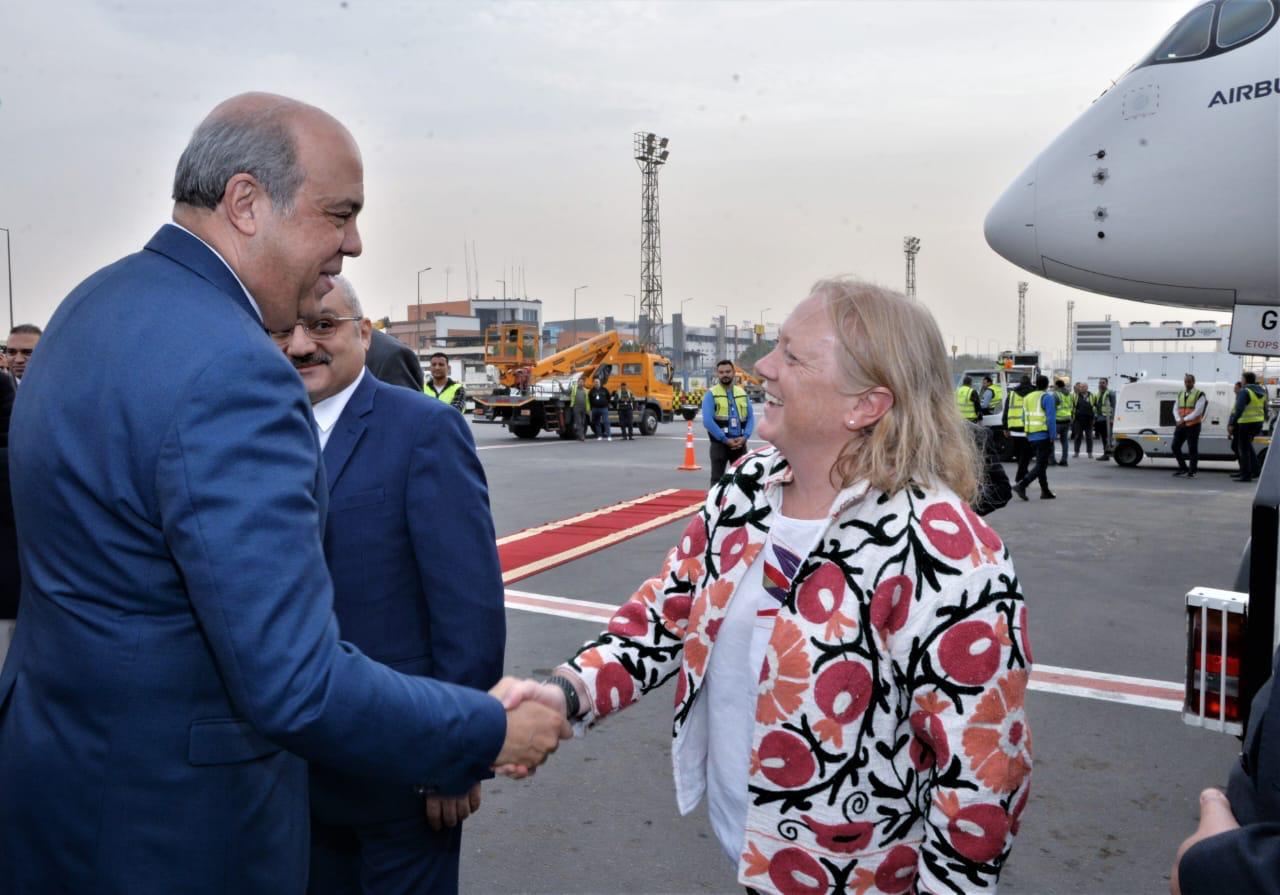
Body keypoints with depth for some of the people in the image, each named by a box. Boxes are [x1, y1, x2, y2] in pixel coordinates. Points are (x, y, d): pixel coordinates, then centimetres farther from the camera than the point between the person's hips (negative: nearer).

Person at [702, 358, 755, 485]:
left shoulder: (742, 393, 11)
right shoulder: (711, 394, -4)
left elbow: (750, 417, 9)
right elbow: (707, 421, -13)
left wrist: (745, 437, -8)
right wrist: (725, 440, -15)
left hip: (739, 444, 4)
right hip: (719, 443, -4)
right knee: (717, 479, 0)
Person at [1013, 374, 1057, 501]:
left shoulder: (1027, 397, 13)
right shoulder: (1047, 397, -9)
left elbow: (1024, 419, 16)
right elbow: (1050, 419, -16)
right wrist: (1053, 437, -13)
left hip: (1031, 437, 7)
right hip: (1044, 436, -7)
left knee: (1041, 464, 17)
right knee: (1041, 465, -5)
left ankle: (1045, 491, 20)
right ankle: (1021, 485, -20)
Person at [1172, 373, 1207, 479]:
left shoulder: (1199, 394, -5)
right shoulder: (1180, 394, 14)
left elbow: (1198, 411, -13)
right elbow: (1176, 409, 12)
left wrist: (1184, 419, -18)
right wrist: (1179, 420, -7)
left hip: (1193, 426, -6)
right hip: (1180, 425, 6)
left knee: (1192, 449, -2)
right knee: (1175, 446, 4)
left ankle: (1192, 472, 4)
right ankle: (1183, 469, 16)